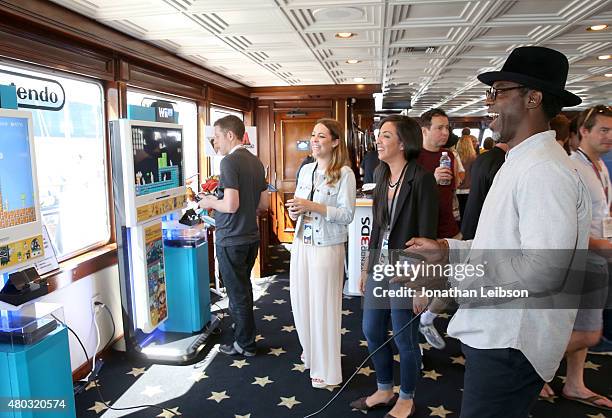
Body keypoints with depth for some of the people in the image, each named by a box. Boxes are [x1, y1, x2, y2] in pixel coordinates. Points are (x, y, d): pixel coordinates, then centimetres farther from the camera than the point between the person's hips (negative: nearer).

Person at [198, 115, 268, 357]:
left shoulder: (229, 162, -17)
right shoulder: (256, 162, 8)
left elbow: (231, 205, -25)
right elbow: (263, 204, 10)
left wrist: (210, 202, -7)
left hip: (231, 240, -8)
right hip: (251, 236, 8)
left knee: (238, 292, 6)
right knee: (243, 287, 22)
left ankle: (245, 344, 20)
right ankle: (241, 327, 38)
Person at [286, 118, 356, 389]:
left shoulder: (344, 173, -11)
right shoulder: (306, 170, 9)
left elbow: (347, 214, -16)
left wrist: (313, 206, -22)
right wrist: (294, 210, -5)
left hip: (327, 247, -6)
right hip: (301, 244, 6)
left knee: (323, 306, 3)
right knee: (301, 301, 15)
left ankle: (325, 369, 19)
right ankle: (311, 352, 39)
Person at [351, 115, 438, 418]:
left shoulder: (421, 179, -16)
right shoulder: (382, 177, 6)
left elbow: (427, 236, -16)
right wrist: (367, 268, 15)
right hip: (380, 268, 7)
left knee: (405, 339, 9)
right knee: (372, 331, 16)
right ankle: (384, 390, 39)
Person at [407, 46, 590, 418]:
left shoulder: (544, 169, -21)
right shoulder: (521, 162, 14)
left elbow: (543, 270, -29)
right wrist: (448, 250, 7)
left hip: (510, 345, -10)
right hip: (495, 332, 10)